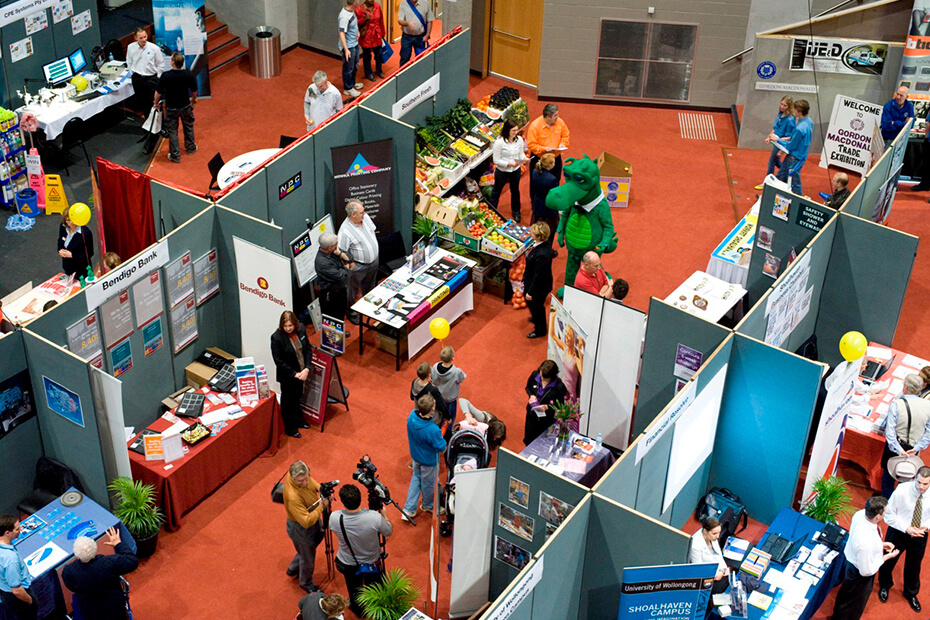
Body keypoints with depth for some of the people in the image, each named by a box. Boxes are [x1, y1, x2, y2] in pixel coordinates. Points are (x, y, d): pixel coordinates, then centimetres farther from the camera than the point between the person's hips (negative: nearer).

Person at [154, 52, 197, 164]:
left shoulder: (165, 76, -24)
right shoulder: (189, 74, -15)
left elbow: (158, 92, -15)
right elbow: (194, 90, 0)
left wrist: (156, 103, 5)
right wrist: (194, 99, 22)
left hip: (171, 108, -3)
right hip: (185, 105, 3)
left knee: (172, 131, 10)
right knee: (188, 126, 26)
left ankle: (175, 155, 15)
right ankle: (191, 147, 42)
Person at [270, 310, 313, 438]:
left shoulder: (301, 329, -11)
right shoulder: (277, 338, -26)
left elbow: (308, 349, -3)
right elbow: (278, 361, -21)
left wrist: (306, 369, -13)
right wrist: (294, 374, -19)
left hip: (301, 373, 5)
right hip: (287, 376, -5)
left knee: (297, 397, 27)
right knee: (288, 401, 14)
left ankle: (298, 420, 51)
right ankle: (290, 429, 33)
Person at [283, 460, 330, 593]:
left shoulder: (302, 475, -20)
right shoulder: (293, 497, -43)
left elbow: (313, 484, 4)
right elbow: (306, 522, -39)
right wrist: (321, 507, -32)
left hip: (313, 519, 8)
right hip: (301, 528, -8)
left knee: (317, 539, 32)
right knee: (307, 556, 17)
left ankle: (293, 570, 56)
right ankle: (306, 583, 48)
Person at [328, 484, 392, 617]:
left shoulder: (335, 518, -32)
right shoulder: (375, 517, -35)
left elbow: (328, 526, -5)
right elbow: (389, 532, -13)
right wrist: (384, 515, 4)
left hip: (348, 564, 1)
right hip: (372, 563, -1)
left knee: (354, 591, 30)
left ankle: (358, 611, 56)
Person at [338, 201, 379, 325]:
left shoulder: (365, 217, -10)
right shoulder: (345, 231, -32)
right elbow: (342, 252, -24)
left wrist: (375, 252, 12)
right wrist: (351, 263, -21)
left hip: (373, 262, 7)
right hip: (358, 267, -7)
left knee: (369, 287, 28)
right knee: (353, 291, 13)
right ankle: (351, 313, 33)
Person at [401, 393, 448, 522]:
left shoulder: (412, 416, -26)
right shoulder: (433, 430, -42)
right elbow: (442, 449, -25)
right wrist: (441, 439, -10)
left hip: (416, 456, 6)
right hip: (429, 460, -6)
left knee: (416, 478, 30)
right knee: (428, 483, 23)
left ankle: (408, 510, 38)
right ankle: (428, 505, 52)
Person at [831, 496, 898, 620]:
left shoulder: (860, 514, -23)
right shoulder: (866, 542, -45)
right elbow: (867, 571, -29)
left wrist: (880, 544, -3)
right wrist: (886, 557, -18)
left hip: (850, 559, 8)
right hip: (858, 575, -8)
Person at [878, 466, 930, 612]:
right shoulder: (902, 490, -26)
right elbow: (889, 513, -16)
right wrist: (906, 528, -23)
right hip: (898, 533, -2)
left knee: (914, 567, 22)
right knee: (888, 562, 19)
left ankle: (911, 594, 51)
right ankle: (884, 586, 52)